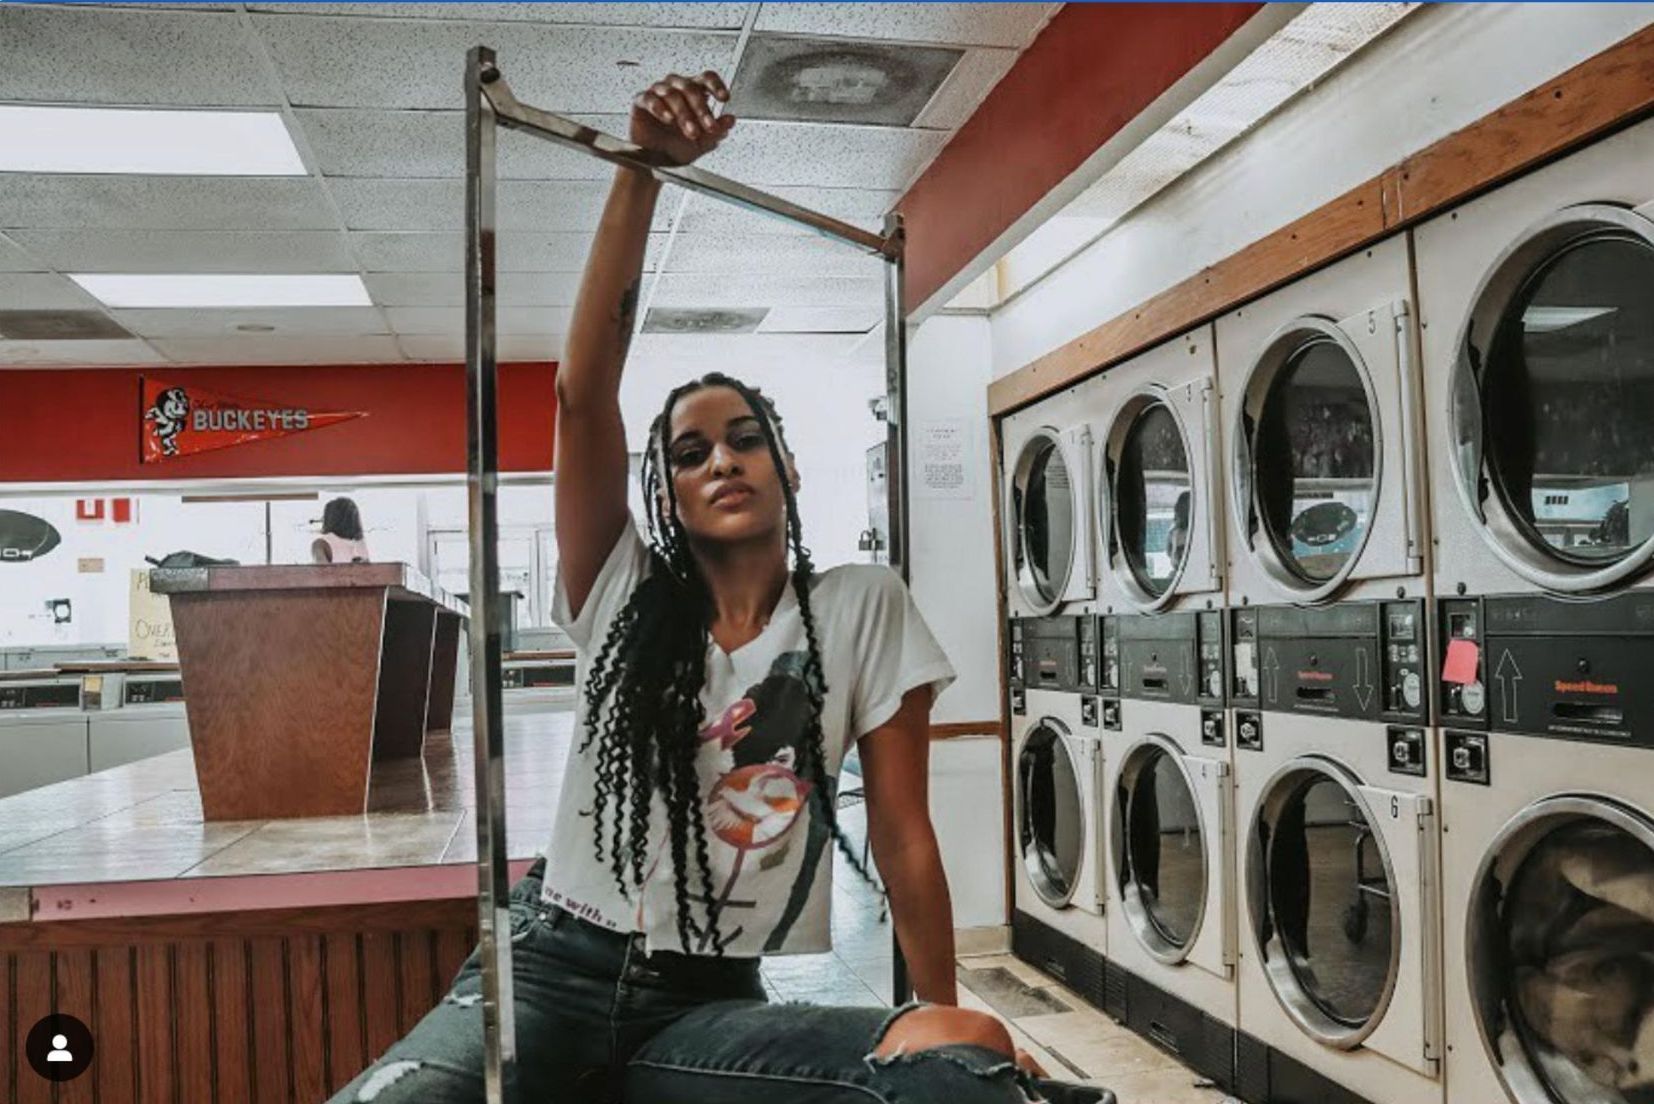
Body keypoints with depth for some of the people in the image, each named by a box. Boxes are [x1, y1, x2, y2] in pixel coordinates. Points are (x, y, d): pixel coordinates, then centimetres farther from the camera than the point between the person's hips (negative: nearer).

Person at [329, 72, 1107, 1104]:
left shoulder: (862, 608, 0)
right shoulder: (625, 596, 4)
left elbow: (902, 827, 2)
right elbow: (584, 390, -7)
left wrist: (947, 1014, 2)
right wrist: (643, 171, -12)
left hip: (711, 1006, -2)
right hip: (555, 969, 2)